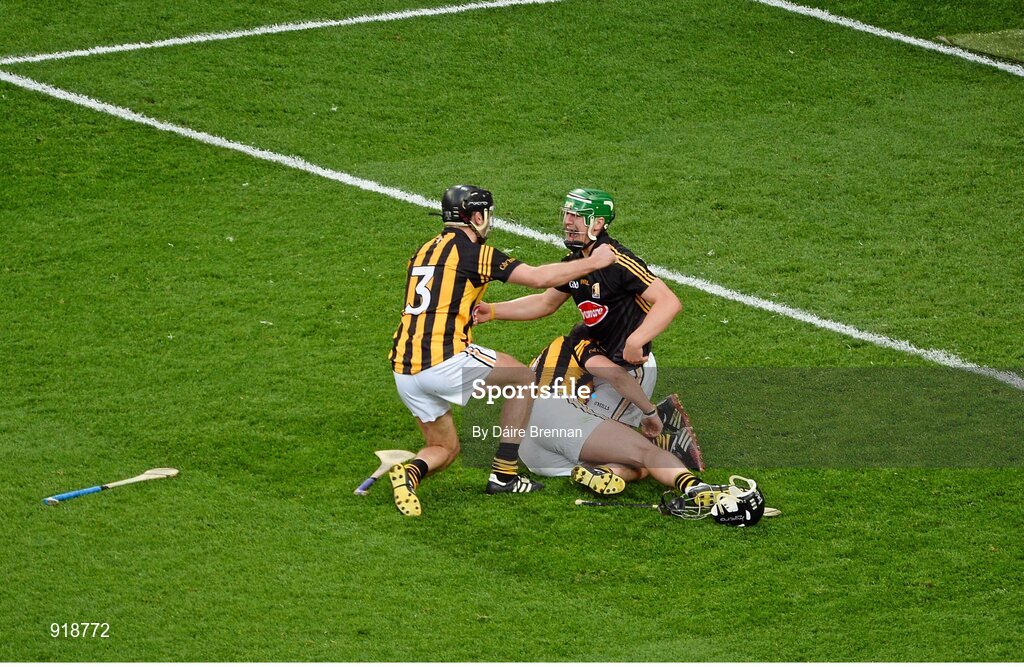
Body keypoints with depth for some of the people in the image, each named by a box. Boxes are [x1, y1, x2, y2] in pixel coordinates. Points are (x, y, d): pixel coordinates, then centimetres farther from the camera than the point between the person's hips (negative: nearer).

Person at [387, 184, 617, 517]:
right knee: (523, 379, 16)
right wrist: (593, 262, 7)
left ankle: (410, 471, -12)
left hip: (404, 370, 7)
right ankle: (503, 475, 12)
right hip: (445, 361, -7)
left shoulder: (423, 252, 19)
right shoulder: (472, 251, -4)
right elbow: (538, 277, -4)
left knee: (444, 448, 22)